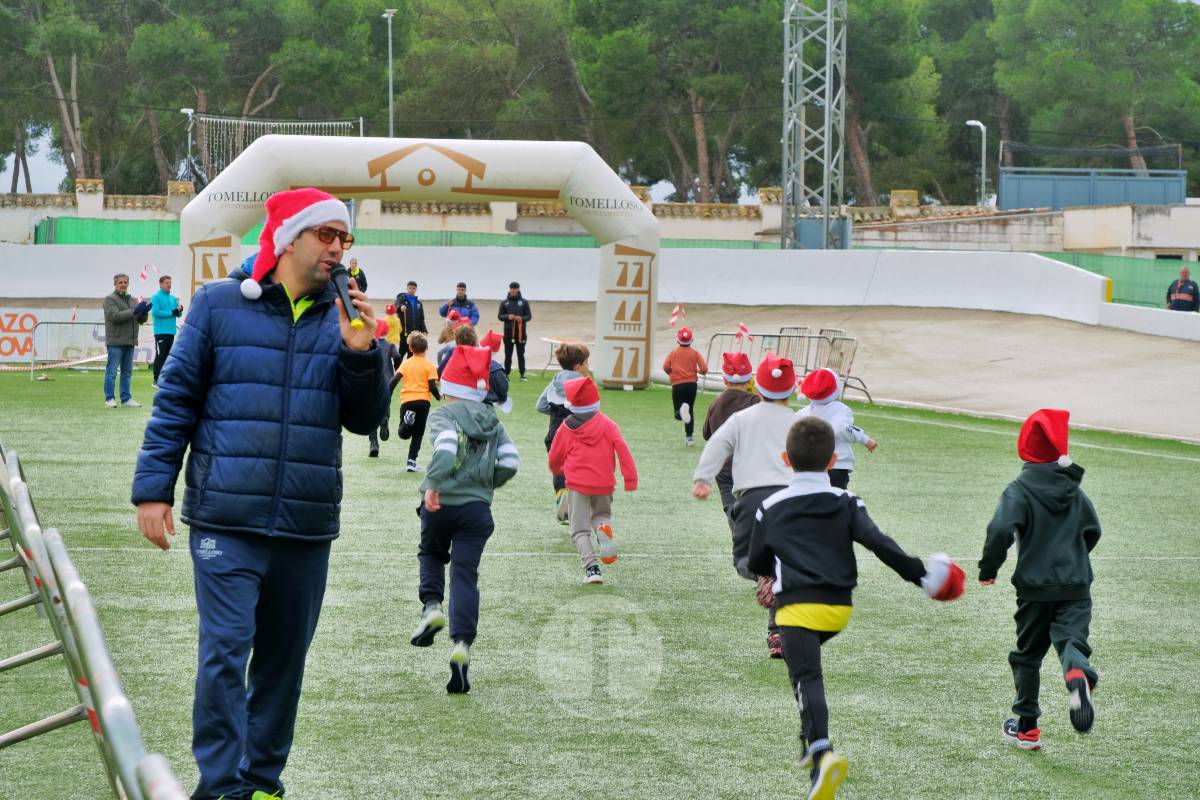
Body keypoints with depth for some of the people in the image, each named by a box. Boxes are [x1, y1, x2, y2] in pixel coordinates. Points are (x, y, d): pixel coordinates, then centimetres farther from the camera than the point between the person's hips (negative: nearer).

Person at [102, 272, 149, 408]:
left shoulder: (132, 300, 18)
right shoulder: (110, 299, -4)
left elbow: (141, 320, 15)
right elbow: (115, 316, -19)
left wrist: (144, 312, -8)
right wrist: (134, 311, -20)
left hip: (130, 342, 7)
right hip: (115, 342, -7)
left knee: (127, 372, 10)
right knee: (111, 371, -5)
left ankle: (126, 399, 14)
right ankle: (109, 399, -1)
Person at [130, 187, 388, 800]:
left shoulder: (342, 318, 9)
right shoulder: (219, 305, 0)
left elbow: (364, 419, 9)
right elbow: (175, 399, 2)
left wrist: (361, 354, -7)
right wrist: (153, 489, -3)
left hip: (307, 529, 4)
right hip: (227, 522, -4)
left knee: (284, 660, 11)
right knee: (226, 651, -10)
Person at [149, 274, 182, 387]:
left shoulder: (173, 298, 15)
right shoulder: (156, 297, -4)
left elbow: (178, 314, 14)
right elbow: (155, 312, -15)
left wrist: (180, 310, -9)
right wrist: (172, 313, -16)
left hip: (171, 331, 6)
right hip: (161, 331, -6)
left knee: (168, 356, 8)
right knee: (160, 356, -8)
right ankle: (157, 380, -7)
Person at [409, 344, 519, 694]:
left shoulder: (443, 414, -4)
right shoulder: (492, 420, 10)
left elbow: (445, 446, -24)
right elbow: (510, 461, 4)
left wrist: (433, 483, -25)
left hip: (441, 505, -2)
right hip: (477, 507, 2)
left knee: (431, 553, 27)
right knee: (465, 573, 0)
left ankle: (432, 605, 3)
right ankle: (461, 643, -14)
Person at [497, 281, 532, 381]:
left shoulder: (524, 302, 4)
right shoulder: (504, 302, 6)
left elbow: (529, 316, 4)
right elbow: (500, 316, 7)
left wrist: (522, 318, -16)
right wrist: (507, 317, -14)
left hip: (521, 331, -1)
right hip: (508, 331, 1)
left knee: (521, 354, 2)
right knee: (508, 354, 3)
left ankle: (522, 374, 4)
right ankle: (506, 373, 8)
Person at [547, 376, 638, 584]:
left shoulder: (566, 428, 2)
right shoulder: (607, 425, 2)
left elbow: (554, 458, 13)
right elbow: (622, 449, -9)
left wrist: (556, 470, 37)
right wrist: (630, 479, -10)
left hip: (578, 484, -2)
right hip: (604, 484, 2)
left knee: (580, 531, 4)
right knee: (602, 513, 26)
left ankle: (591, 567, -15)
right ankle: (604, 529, -11)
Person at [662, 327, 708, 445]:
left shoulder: (673, 353, 4)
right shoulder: (695, 353, 3)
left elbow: (665, 367, -8)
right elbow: (704, 369, -6)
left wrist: (671, 374, 13)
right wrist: (698, 371, 17)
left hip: (677, 385, -1)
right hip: (691, 384, 1)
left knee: (678, 414, 0)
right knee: (690, 411, 17)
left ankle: (682, 411, -37)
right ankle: (689, 437, 13)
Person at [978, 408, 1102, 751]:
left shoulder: (1019, 490, -8)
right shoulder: (1074, 490, 8)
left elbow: (1001, 531, -21)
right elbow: (1093, 530, 15)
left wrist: (988, 569, -8)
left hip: (1036, 587, -2)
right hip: (1076, 586, 2)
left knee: (1028, 654, 14)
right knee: (1071, 638, -5)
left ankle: (1027, 727, 19)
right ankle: (1078, 673, -44)